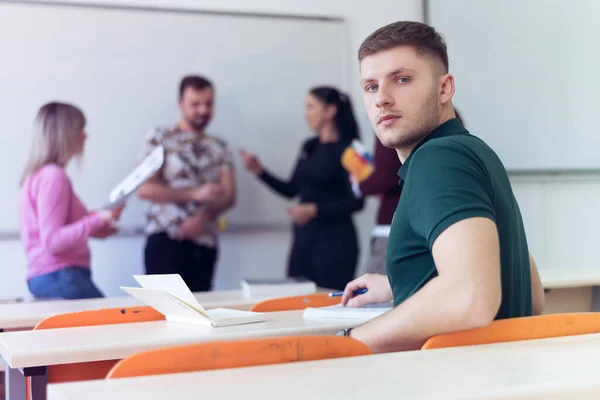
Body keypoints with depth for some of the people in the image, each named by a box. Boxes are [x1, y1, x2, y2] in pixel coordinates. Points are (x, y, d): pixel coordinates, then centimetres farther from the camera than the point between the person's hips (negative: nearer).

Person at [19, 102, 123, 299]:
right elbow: (53, 242, -18)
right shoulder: (54, 176, -12)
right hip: (61, 277, -10)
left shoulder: (37, 174, 16)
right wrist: (99, 219, -19)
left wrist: (89, 228, 17)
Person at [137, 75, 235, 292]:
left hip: (205, 243, 4)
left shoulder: (219, 148, 14)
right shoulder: (161, 138, 1)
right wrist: (195, 194, -17)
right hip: (165, 240, -4)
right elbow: (144, 188, -9)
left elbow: (228, 196, 5)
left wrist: (203, 217, -15)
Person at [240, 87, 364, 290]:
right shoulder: (309, 146, 11)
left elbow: (356, 202, -14)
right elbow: (291, 190, 17)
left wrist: (315, 210, -22)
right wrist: (259, 170, 8)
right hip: (303, 236, 7)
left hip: (334, 240, -7)